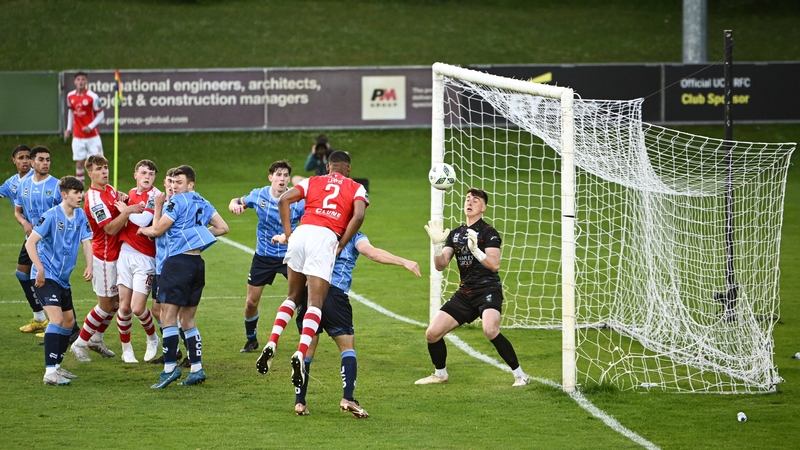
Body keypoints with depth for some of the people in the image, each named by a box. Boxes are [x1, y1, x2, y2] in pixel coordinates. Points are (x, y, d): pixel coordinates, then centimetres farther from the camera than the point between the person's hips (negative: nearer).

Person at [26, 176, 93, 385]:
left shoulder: (80, 215, 5)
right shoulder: (51, 216, -16)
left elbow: (86, 242, 5)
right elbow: (30, 242, -17)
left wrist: (89, 266, -13)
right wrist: (40, 269, -25)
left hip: (63, 278, 9)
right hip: (46, 277, -8)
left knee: (69, 321, 15)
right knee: (57, 318, -20)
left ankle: (56, 366, 27)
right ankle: (50, 372, -22)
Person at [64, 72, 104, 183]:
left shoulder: (93, 97, -12)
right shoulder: (70, 96, 2)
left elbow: (100, 115, -6)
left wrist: (90, 127, -18)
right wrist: (69, 129, 13)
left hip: (92, 135, -3)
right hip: (77, 136, 3)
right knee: (79, 162, 3)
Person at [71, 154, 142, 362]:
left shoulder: (110, 189, 5)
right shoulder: (94, 199, -22)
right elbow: (110, 228, -25)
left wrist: (123, 200, 3)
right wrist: (127, 211, -29)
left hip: (117, 253, 9)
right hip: (104, 257, -9)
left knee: (116, 301, 15)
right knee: (105, 304, -1)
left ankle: (96, 339, 30)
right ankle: (80, 344, 11)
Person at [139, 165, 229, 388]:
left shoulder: (177, 202, -8)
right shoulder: (202, 203, 14)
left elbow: (157, 230, -6)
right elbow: (222, 228, 18)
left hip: (179, 261, -8)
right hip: (197, 263, 8)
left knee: (168, 317, -6)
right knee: (187, 320, 13)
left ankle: (170, 368, -12)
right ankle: (197, 368, 9)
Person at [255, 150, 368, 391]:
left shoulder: (313, 182, 23)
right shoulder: (356, 188, 17)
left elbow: (283, 200, 9)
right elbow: (358, 216, -3)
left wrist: (288, 234, 11)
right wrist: (341, 245, 3)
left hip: (301, 233, 3)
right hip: (326, 238, -3)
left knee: (293, 296, 19)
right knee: (315, 303, -5)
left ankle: (272, 343, 1)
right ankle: (300, 353, -27)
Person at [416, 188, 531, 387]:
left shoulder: (488, 232, -4)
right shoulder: (455, 234, 14)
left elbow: (495, 265, -16)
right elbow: (440, 265, 7)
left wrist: (475, 250, -29)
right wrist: (437, 244, -10)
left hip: (488, 289, -6)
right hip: (465, 292, 7)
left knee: (490, 330, -33)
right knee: (432, 333, 0)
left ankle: (520, 375, -23)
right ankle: (440, 374, 25)